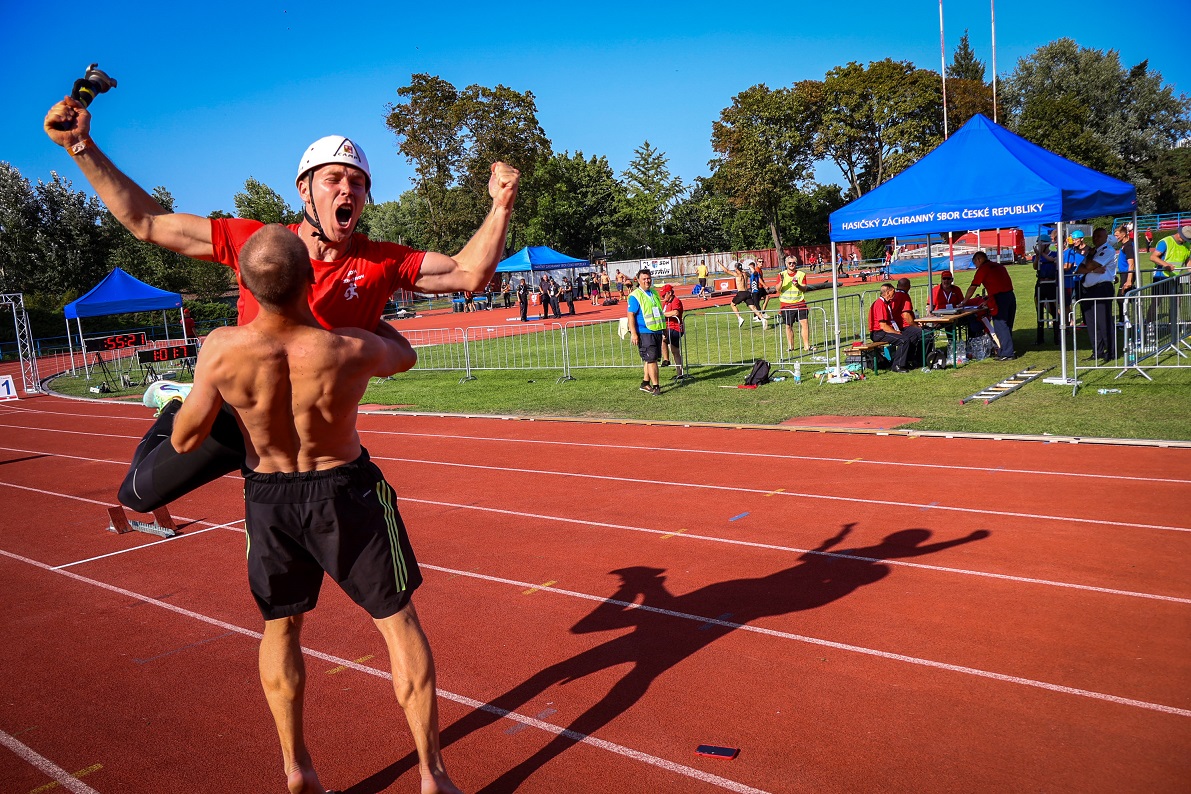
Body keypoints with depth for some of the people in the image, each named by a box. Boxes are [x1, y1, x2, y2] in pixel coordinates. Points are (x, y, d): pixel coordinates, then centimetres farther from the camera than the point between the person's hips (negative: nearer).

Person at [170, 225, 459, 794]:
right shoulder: (351, 351, -23)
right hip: (345, 491, -2)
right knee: (398, 621, 9)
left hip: (268, 497, 2)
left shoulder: (222, 349, -21)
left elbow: (184, 440, -8)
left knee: (280, 627, 23)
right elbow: (405, 356, 1)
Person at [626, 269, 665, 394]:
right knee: (651, 359, -8)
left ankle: (645, 383, 22)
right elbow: (630, 315, -13)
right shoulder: (635, 296, -9)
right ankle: (655, 386, -4)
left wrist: (664, 328, 24)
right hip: (644, 333, -7)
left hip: (657, 331, 7)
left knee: (651, 359, 12)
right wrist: (634, 334, -19)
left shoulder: (654, 293, 15)